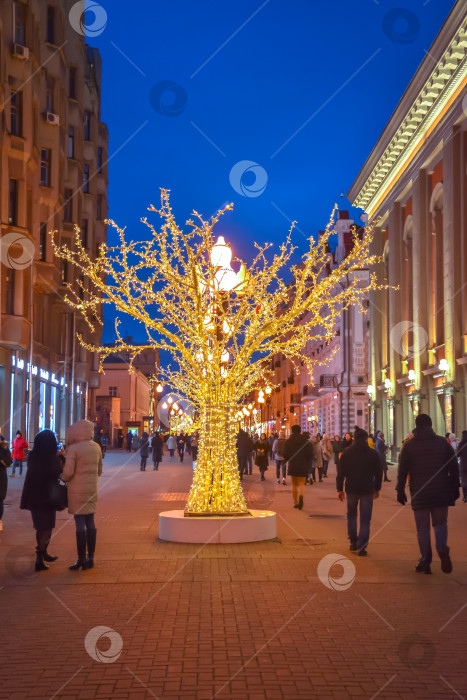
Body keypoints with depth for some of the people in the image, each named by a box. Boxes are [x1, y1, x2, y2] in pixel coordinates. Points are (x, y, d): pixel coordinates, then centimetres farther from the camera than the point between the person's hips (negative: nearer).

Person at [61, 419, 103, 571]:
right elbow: (99, 470, 14)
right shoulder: (96, 448, 7)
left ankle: (81, 559, 1)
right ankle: (90, 558, 16)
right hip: (92, 490, 6)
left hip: (77, 490, -6)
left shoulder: (73, 449, -14)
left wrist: (63, 478, 3)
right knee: (90, 523, 11)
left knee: (80, 524, -2)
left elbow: (68, 472, -18)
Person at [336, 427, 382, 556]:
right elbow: (378, 473, 5)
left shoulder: (346, 453, 1)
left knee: (351, 516, 20)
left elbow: (340, 472, 0)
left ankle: (353, 542, 17)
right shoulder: (372, 454, 0)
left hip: (351, 489, 1)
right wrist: (377, 489, 15)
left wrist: (340, 489, 5)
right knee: (365, 520, 2)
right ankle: (361, 547, -3)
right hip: (367, 490, -1)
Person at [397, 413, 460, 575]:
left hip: (419, 494, -1)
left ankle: (425, 562, 5)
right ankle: (442, 549, -14)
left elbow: (402, 470, 1)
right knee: (440, 523, 13)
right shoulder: (442, 442, 3)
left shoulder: (409, 446, 1)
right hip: (441, 493, 1)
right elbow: (454, 467, 4)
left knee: (422, 528, 6)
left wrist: (400, 491, 9)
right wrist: (455, 489, 11)